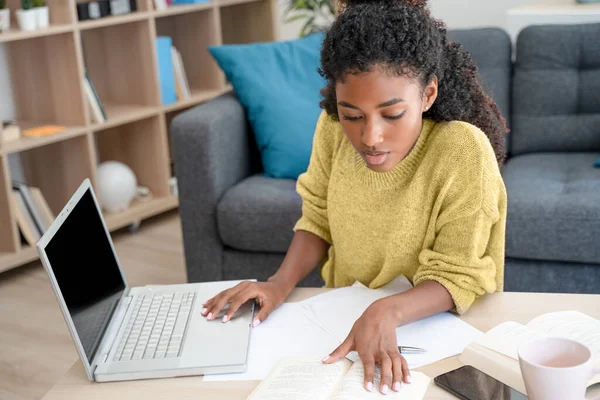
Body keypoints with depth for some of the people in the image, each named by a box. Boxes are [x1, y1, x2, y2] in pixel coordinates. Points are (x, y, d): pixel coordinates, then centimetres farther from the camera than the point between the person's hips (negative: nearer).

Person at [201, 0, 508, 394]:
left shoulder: (464, 152, -25)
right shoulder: (333, 127, -12)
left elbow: (454, 277, -18)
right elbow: (318, 221, 2)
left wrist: (386, 312, -35)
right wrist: (282, 282, -15)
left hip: (429, 325, -3)